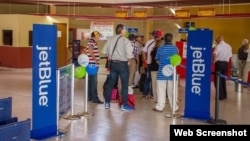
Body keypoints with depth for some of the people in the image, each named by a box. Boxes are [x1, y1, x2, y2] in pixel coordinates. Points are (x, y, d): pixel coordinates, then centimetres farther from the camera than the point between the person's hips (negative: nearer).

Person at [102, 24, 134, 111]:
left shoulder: (110, 39, 2)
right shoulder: (125, 40, -13)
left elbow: (104, 51, 7)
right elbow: (129, 54, -22)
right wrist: (128, 61, -4)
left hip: (113, 63, 5)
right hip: (122, 64, -5)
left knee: (111, 83, 13)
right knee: (125, 85, 5)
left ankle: (107, 103, 20)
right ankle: (124, 105, 8)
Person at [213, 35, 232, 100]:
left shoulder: (218, 45, -9)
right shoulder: (229, 46, 11)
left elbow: (214, 53, -23)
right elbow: (230, 56, 11)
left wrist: (214, 60, -9)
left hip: (219, 63, -6)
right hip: (226, 63, 6)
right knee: (223, 79, 17)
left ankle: (220, 95, -3)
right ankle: (224, 95, 20)